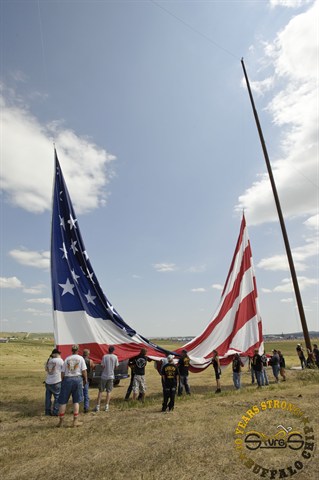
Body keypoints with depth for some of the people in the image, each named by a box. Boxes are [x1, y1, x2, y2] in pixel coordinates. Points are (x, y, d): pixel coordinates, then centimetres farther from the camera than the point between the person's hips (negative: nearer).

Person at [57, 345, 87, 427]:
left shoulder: (67, 359, 5)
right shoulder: (80, 358, 0)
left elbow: (63, 372, 3)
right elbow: (84, 371, -3)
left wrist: (63, 381, 15)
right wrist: (85, 379, 10)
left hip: (67, 379, 1)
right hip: (77, 379, -1)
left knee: (63, 401, 12)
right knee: (76, 401, 10)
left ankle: (61, 421, 19)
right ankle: (75, 421, 15)